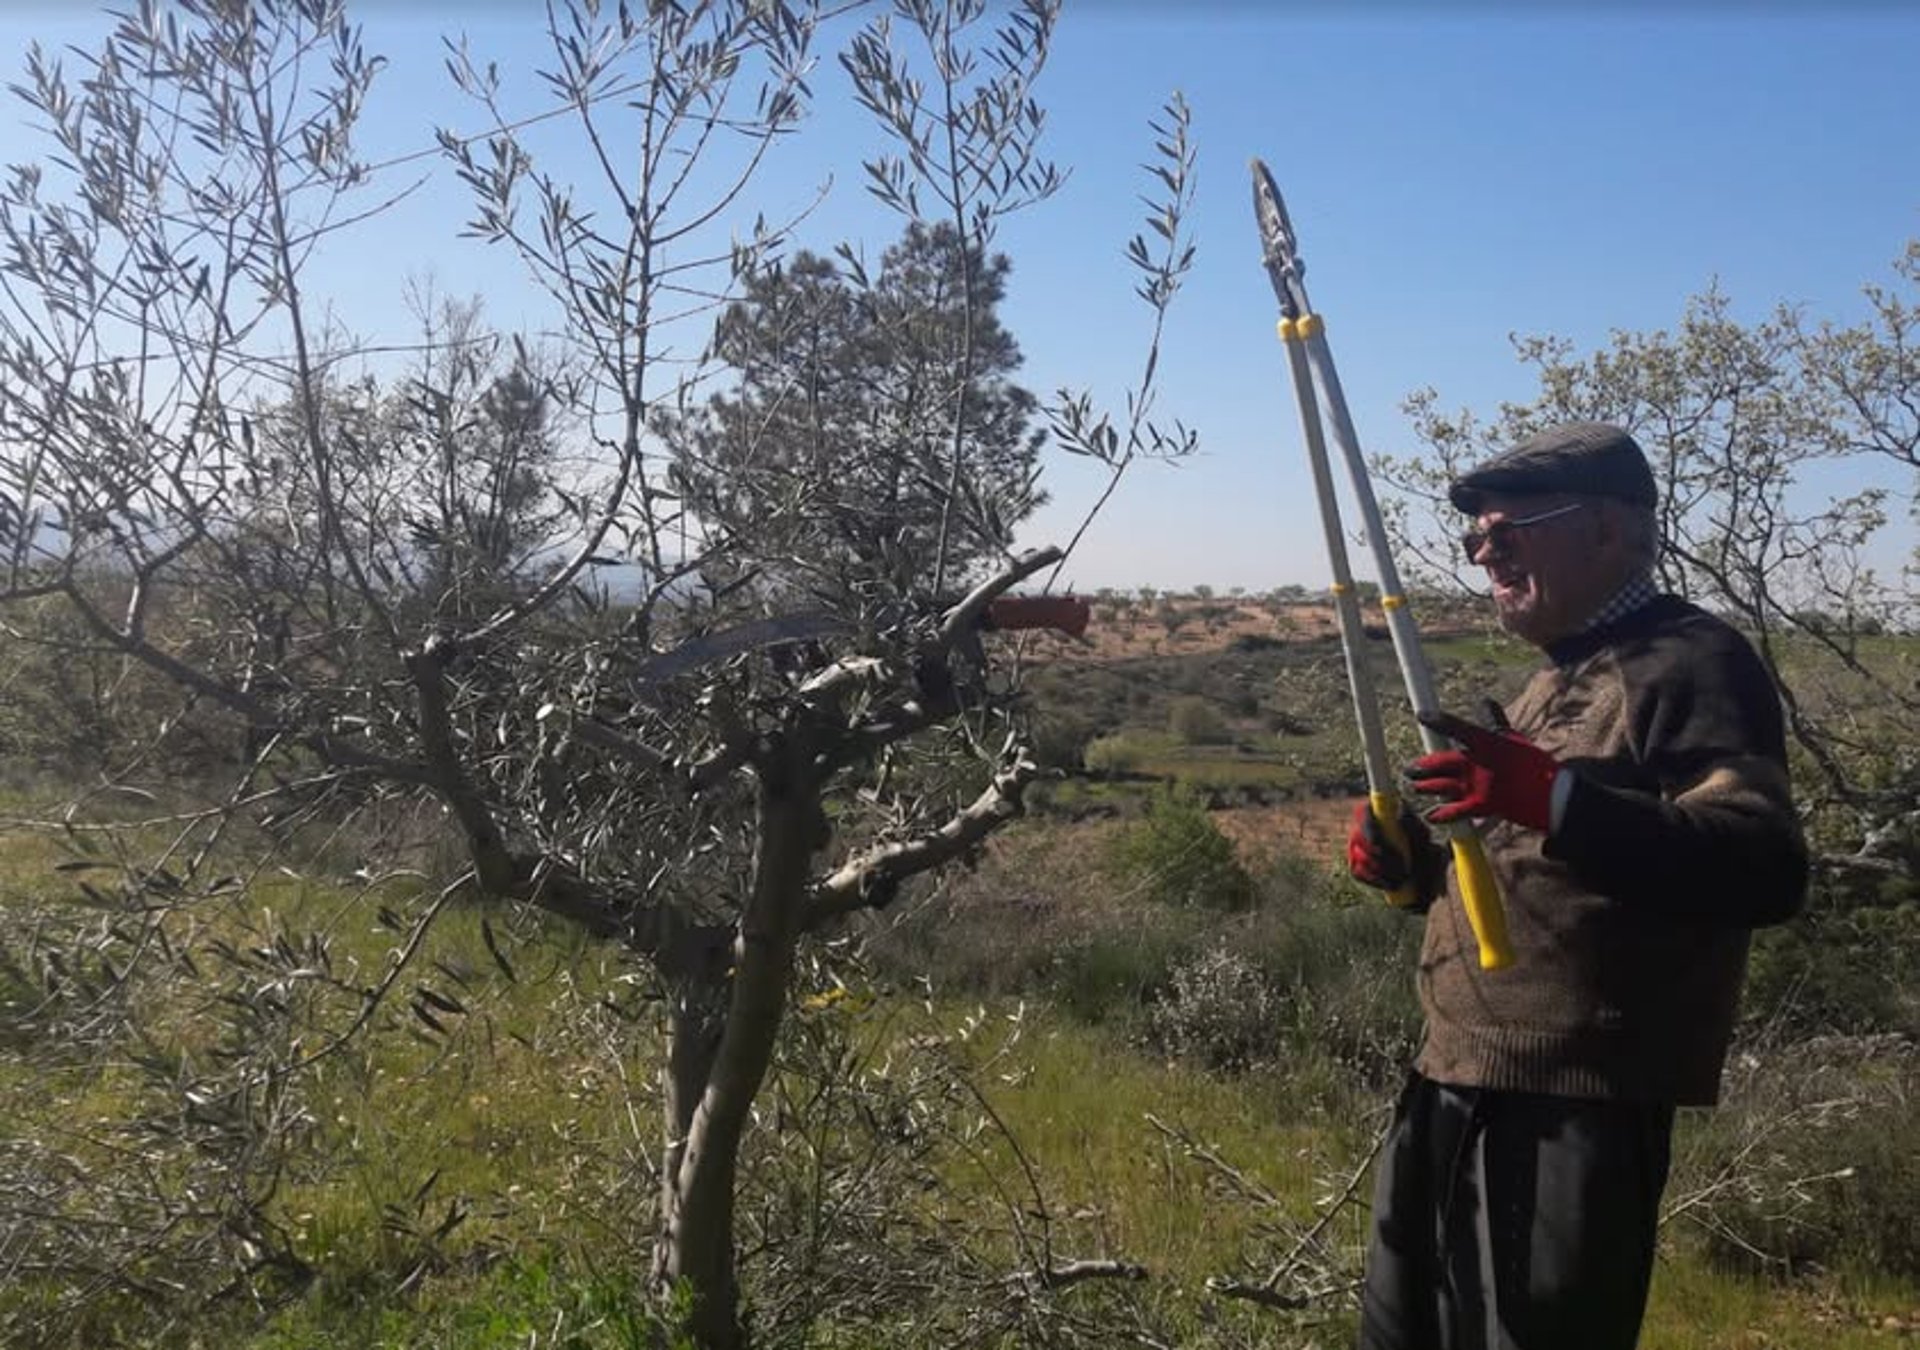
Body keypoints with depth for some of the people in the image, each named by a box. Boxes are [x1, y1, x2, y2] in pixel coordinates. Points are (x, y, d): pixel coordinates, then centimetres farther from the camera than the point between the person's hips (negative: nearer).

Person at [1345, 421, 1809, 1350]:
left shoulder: (1693, 663, -11)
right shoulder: (1557, 676, 18)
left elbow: (1765, 867, -26)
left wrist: (1555, 797, -38)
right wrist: (1410, 859, 6)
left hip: (1576, 1108, -9)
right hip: (1455, 1088, 10)